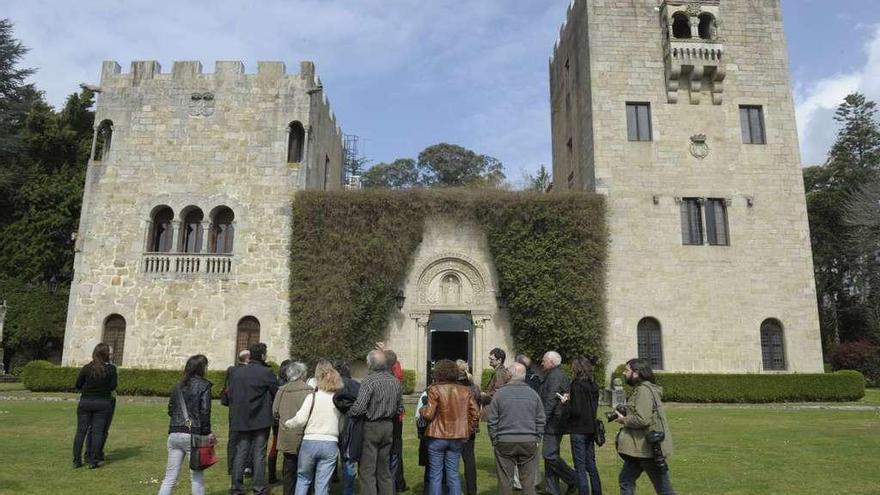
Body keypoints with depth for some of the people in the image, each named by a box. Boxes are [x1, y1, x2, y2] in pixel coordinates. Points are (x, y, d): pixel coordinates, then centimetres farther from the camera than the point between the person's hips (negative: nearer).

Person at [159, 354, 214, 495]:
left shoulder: (178, 386, 11)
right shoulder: (203, 386, -6)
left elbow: (170, 410, 15)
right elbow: (204, 412, -11)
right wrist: (207, 432, -4)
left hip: (174, 434, 5)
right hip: (193, 435, -5)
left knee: (170, 477, 10)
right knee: (197, 477, 6)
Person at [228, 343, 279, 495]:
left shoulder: (237, 372, 4)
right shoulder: (266, 372, -12)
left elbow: (231, 396, 10)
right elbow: (277, 393, -7)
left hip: (241, 420, 4)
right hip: (261, 420, -4)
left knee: (240, 453, 11)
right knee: (259, 454, 4)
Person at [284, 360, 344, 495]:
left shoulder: (312, 396, -7)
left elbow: (300, 420, -10)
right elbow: (342, 425, 3)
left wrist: (287, 423, 7)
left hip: (310, 442, -2)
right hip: (330, 444, 2)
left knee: (303, 479, 18)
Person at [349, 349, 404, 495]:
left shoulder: (369, 381, -15)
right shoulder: (395, 381, 6)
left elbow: (359, 408, -21)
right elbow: (400, 408, 12)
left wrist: (349, 413, -3)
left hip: (371, 427, -7)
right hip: (389, 428, 7)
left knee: (367, 471, -1)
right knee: (385, 470, 16)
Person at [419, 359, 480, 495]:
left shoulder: (435, 390, -11)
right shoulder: (465, 390, 2)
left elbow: (429, 415, -15)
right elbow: (475, 414, 2)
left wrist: (422, 410, 6)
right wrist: (468, 431, 12)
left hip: (437, 437, -4)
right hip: (457, 438, 4)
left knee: (435, 474, 7)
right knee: (453, 474, 13)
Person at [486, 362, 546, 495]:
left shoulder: (500, 393, -5)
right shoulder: (533, 394, 3)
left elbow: (491, 420, -2)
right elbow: (541, 420, 7)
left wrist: (494, 439, 7)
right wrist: (537, 438, 14)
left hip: (505, 442, -2)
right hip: (529, 442, 2)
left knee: (505, 481, 6)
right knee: (529, 481, 9)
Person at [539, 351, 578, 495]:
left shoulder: (555, 376, -14)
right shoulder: (559, 375, 19)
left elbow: (550, 401, -20)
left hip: (553, 422, -11)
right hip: (554, 424, 11)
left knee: (549, 454, -10)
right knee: (550, 455, 11)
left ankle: (573, 479, 1)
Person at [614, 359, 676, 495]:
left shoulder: (644, 390, -19)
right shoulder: (639, 389, 13)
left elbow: (642, 419, -28)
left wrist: (623, 420, -12)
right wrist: (625, 413, 6)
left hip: (648, 447, -10)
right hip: (638, 447, 10)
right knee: (626, 480, 14)